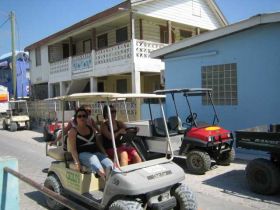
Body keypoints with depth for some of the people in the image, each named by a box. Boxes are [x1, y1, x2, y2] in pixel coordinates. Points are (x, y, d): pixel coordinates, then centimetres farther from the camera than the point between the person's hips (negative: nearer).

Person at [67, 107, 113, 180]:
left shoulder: (91, 128, 20)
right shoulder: (73, 131, 5)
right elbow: (72, 148, -5)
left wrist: (104, 154, 8)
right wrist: (77, 161, -18)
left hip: (95, 153, 5)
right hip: (82, 154, -5)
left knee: (109, 164, -25)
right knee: (92, 158, -39)